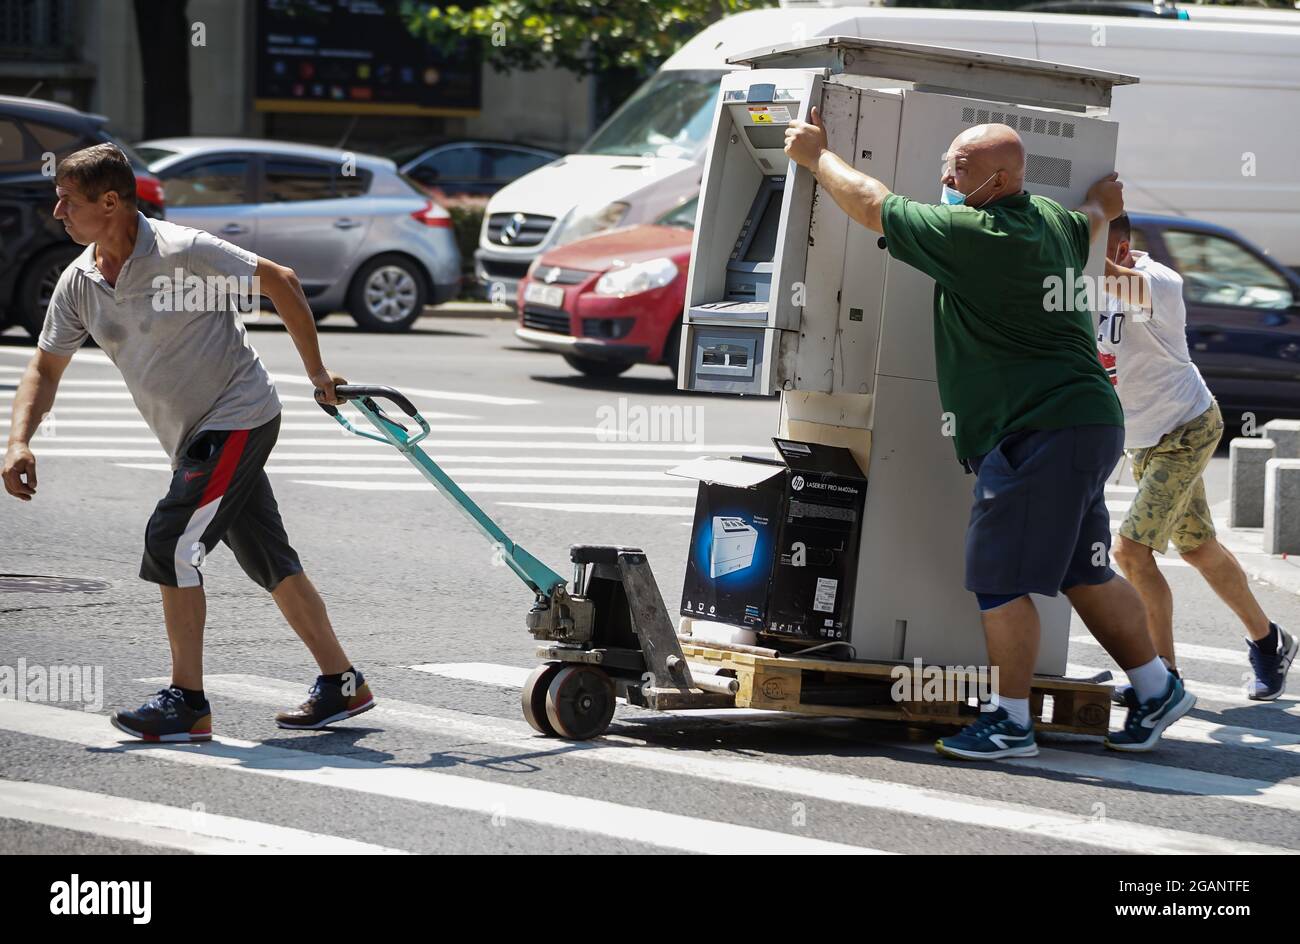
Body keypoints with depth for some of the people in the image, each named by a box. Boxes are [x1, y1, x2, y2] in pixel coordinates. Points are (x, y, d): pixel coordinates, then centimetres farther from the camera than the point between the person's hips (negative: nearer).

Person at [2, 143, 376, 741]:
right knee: (268, 560, 12)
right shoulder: (79, 283, -1)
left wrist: (317, 373, -7)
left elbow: (280, 282, -12)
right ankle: (341, 684, 22)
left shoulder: (183, 253, -21)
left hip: (238, 417, -8)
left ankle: (187, 704, -11)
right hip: (194, 437, 8)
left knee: (171, 541, -17)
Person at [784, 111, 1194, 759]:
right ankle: (1156, 690, 25)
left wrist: (816, 155, 11)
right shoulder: (1053, 222, 12)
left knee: (998, 576, -6)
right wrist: (1102, 205, 63)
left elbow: (872, 206, -5)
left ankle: (1011, 724, -2)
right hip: (1085, 422, 10)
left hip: (1037, 431, -10)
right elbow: (1089, 220, 39)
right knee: (1083, 574, 17)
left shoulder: (973, 235, -15)